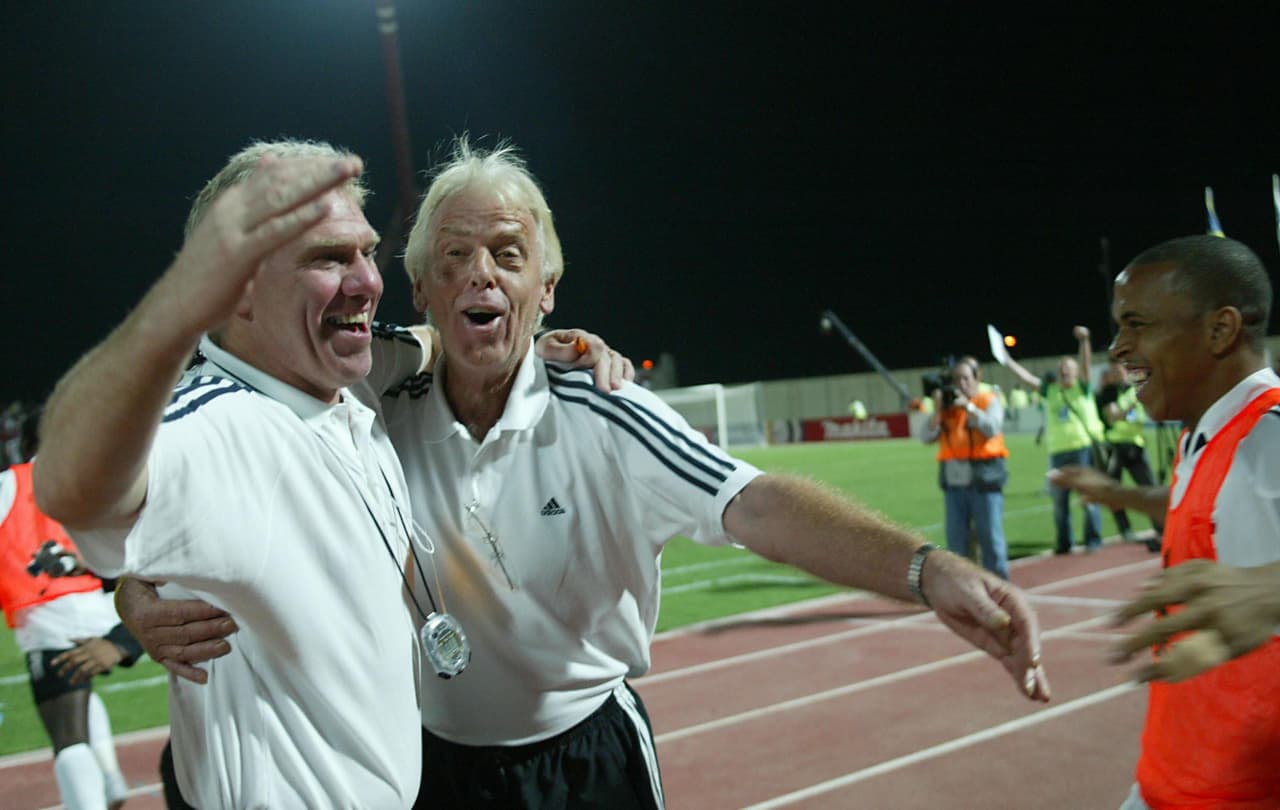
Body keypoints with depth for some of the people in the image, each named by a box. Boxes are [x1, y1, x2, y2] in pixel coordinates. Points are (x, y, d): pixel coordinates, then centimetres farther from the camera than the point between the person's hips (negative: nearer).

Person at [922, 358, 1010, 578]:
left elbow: (993, 428, -14)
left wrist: (968, 406, -16)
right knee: (956, 539, 8)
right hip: (953, 478, 4)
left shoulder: (989, 400, 3)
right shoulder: (946, 405, 12)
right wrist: (937, 410, -8)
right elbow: (928, 437, 3)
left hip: (984, 477, -4)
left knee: (990, 535, -3)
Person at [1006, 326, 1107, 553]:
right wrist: (1006, 360, 6)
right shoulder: (1050, 390, 12)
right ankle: (1063, 542, 19)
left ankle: (1093, 539, 7)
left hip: (1084, 447, -4)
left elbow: (1086, 364, -13)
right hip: (1058, 451, 4)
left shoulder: (1082, 387, 2)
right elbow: (1026, 377, 11)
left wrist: (1084, 341, -29)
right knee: (1060, 500, 8)